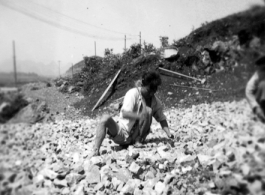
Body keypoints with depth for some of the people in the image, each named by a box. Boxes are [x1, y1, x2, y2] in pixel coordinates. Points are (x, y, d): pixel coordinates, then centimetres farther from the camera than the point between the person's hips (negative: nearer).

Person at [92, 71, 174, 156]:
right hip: (122, 133, -2)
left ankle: (138, 141, -13)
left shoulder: (155, 101, 1)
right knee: (106, 119, -31)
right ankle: (95, 151, -32)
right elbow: (125, 113, -24)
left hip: (135, 136, 3)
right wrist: (139, 116, -42)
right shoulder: (133, 93, -13)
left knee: (148, 110, -21)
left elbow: (162, 119, 6)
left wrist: (169, 133, -10)